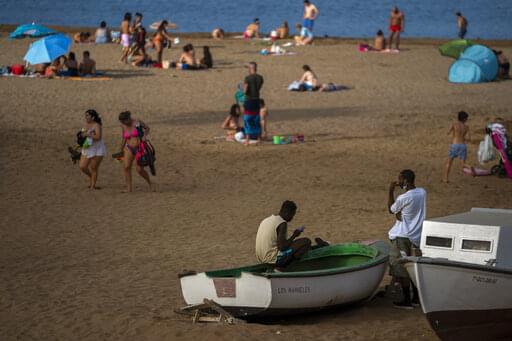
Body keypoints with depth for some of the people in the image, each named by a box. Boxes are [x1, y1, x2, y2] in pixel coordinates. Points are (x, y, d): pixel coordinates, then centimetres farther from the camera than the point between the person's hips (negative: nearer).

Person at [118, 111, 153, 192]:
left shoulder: (137, 122, -9)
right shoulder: (123, 126, 5)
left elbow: (147, 128, 7)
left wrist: (144, 136, -11)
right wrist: (121, 150, 21)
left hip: (139, 148, -4)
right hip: (129, 149, 4)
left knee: (139, 169, -9)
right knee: (126, 167, -16)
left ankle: (149, 183, 18)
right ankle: (129, 188, -12)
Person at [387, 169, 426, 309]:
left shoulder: (403, 198, -22)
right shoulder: (422, 193, 0)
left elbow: (391, 209, -2)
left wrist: (391, 191, 0)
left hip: (402, 237, -8)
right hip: (417, 237, 8)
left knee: (401, 271, 2)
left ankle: (407, 301, 5)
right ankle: (416, 297, 24)